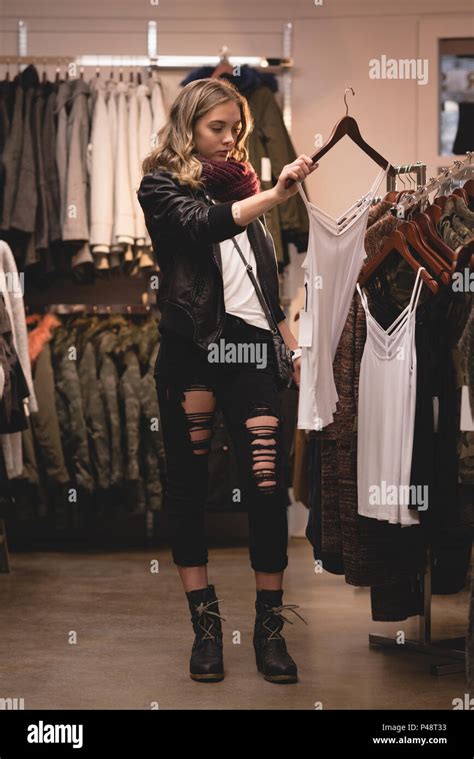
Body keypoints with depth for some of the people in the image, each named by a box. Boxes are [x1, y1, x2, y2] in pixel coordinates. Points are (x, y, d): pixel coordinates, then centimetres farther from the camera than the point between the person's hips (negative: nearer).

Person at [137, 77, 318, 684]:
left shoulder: (240, 184, 20)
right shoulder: (162, 185, 4)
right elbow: (202, 226, -19)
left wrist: (294, 343, 19)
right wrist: (275, 195, -29)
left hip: (250, 346, 4)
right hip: (191, 349, -3)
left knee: (267, 485, -6)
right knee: (187, 486, 1)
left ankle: (269, 627, 2)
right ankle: (205, 625, 10)